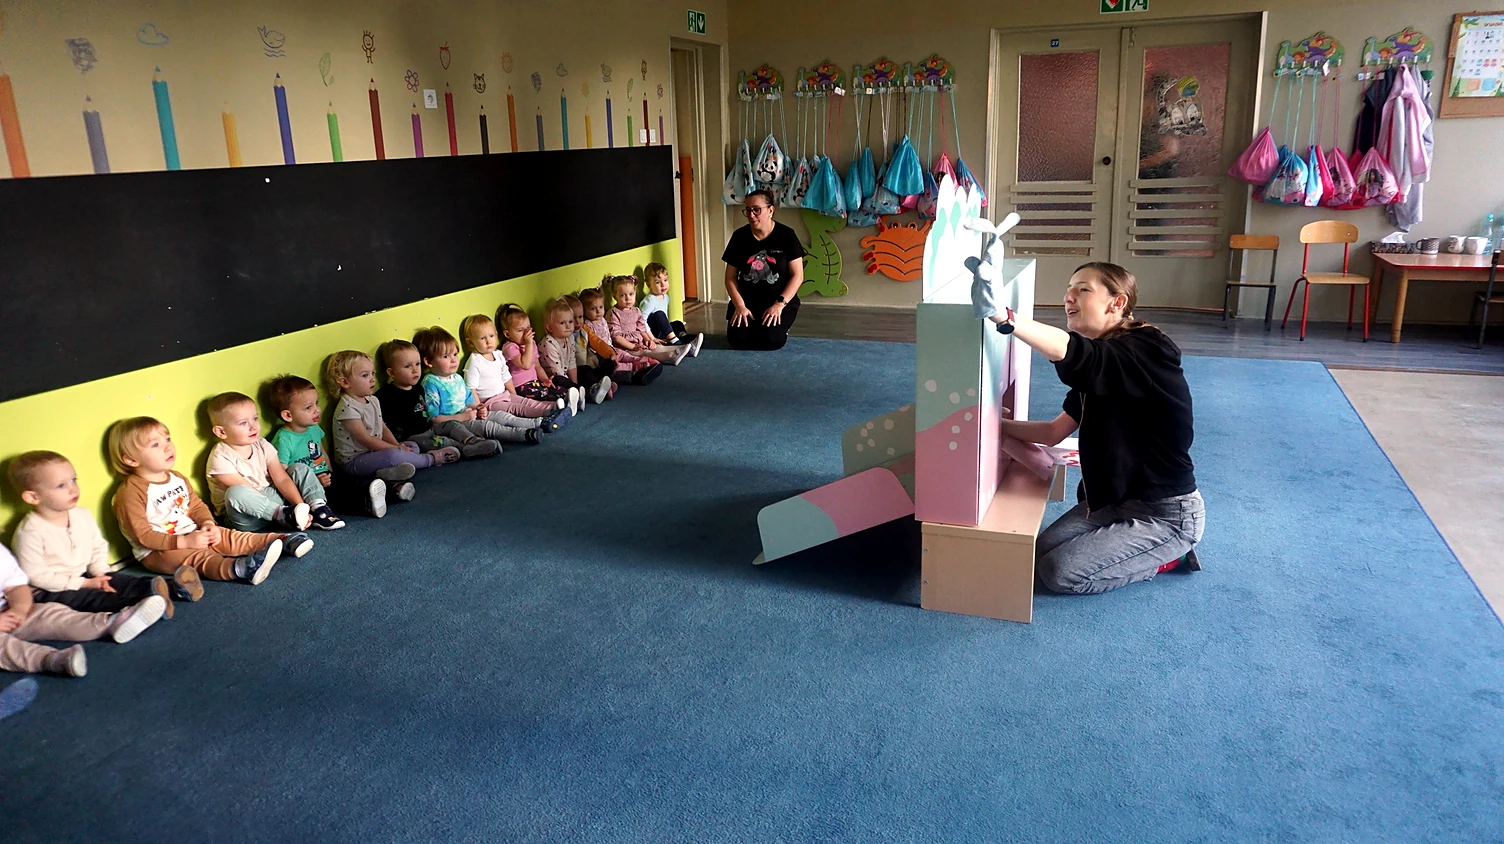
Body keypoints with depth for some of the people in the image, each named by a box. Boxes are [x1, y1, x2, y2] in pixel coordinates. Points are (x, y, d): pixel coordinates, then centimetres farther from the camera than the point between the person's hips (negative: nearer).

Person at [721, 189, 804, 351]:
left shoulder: (786, 235, -7)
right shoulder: (739, 236, 0)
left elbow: (797, 276, -8)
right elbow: (730, 277, 3)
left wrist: (779, 304, -18)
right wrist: (739, 305, -12)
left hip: (780, 301, -2)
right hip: (747, 300, 2)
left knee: (770, 340, -26)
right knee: (737, 339, -21)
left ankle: (781, 327, 10)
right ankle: (752, 325, 13)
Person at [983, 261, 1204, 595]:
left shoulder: (1146, 353, -24)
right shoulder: (1099, 368, 5)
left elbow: (1068, 352, -45)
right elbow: (1054, 432, 6)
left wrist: (1001, 315, -58)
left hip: (1167, 513, -9)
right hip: (1115, 499, 9)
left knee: (1060, 572, -13)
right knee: (1042, 551, 4)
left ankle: (1168, 554, 6)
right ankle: (1154, 548, 17)